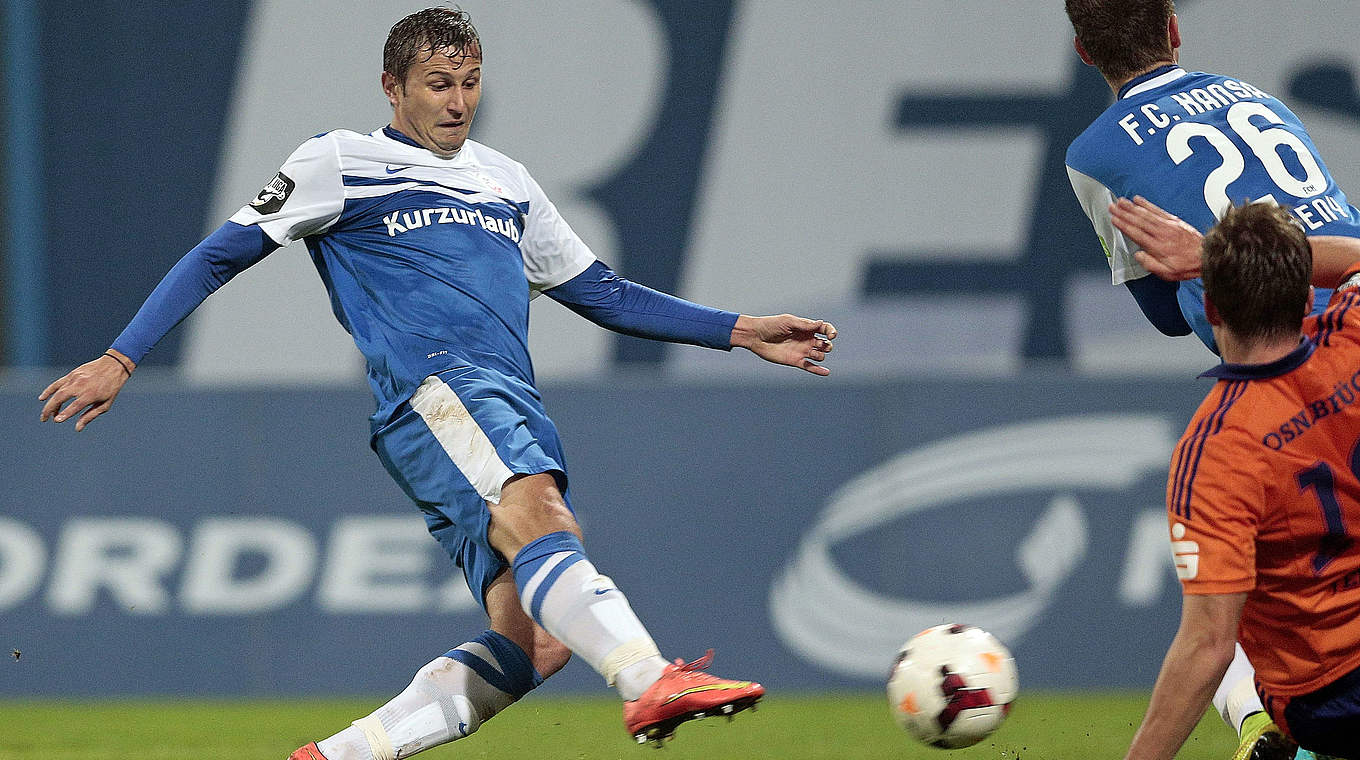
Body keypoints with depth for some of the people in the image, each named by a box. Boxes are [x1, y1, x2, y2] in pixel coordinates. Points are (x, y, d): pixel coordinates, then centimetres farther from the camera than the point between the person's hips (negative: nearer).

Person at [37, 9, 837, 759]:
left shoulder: (508, 183, 30)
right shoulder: (343, 163, 14)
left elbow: (602, 294, 37)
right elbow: (221, 256, 13)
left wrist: (741, 331, 30)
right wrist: (119, 360, 4)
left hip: (518, 422, 7)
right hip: (434, 388, -7)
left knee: (537, 640, -13)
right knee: (537, 514, -36)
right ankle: (654, 683, -60)